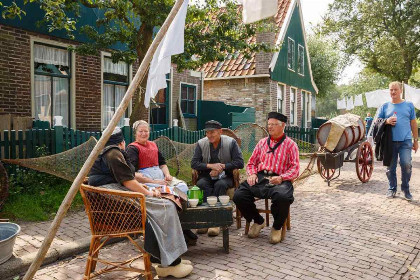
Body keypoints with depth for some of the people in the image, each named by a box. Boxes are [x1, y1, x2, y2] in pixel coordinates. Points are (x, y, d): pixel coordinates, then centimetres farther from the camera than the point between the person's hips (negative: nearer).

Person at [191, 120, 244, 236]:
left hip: (225, 176, -2)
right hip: (207, 176, 2)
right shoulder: (201, 143, 4)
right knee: (201, 184, -31)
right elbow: (194, 163, -2)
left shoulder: (231, 142, -2)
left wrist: (222, 166, -16)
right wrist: (210, 166, -17)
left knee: (220, 184, -34)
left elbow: (240, 163, -7)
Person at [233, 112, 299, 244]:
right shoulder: (262, 142, 22)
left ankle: (277, 227, -4)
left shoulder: (290, 145, 10)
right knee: (238, 196, -21)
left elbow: (295, 169, 1)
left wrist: (281, 178, -17)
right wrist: (252, 174, 0)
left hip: (279, 180, -3)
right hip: (259, 178, 4)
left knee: (283, 197, -37)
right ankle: (258, 221, 9)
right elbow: (251, 163, 22)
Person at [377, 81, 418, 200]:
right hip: (390, 141, 1)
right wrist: (386, 121, -12)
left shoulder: (409, 105, 9)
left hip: (405, 141, -1)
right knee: (390, 167, 6)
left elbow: (413, 123, 12)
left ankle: (405, 188, 7)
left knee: (406, 164, -13)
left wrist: (416, 140, 10)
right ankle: (392, 188, 22)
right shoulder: (385, 106, 8)